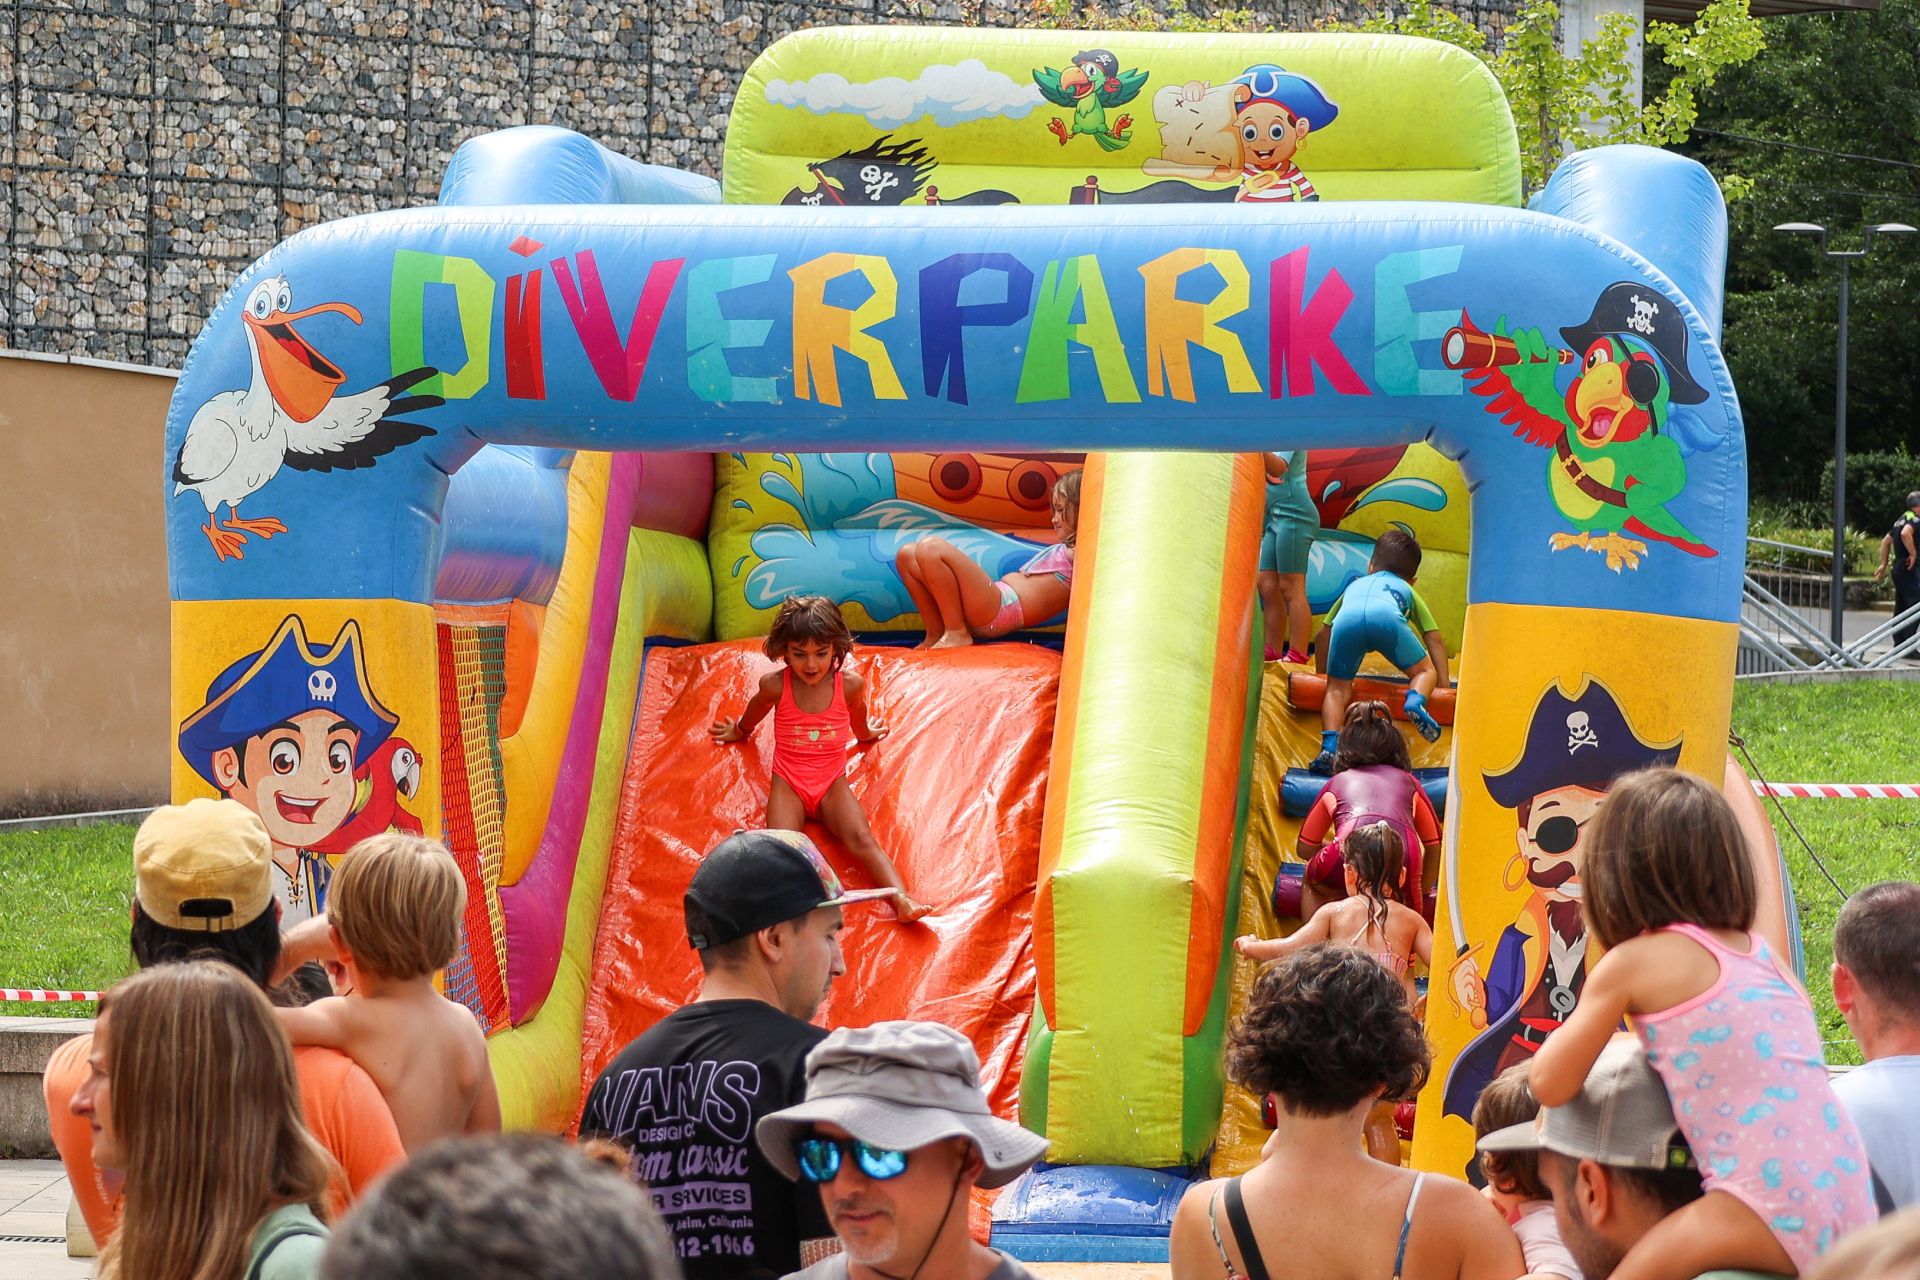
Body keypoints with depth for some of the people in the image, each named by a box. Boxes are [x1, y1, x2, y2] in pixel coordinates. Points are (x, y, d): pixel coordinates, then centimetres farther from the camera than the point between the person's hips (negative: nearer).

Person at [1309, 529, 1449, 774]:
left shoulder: (1355, 585, 48)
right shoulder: (1406, 590, 43)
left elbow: (1324, 635, 48)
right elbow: (1434, 639, 37)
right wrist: (1443, 686, 40)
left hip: (1347, 619, 1)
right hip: (1387, 616, -1)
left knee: (1338, 689, 11)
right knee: (1424, 671, 17)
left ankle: (1330, 746, -11)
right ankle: (1416, 700, -15)